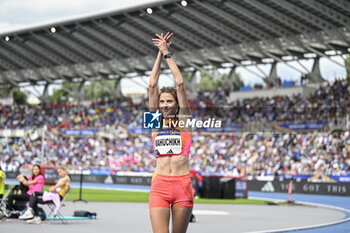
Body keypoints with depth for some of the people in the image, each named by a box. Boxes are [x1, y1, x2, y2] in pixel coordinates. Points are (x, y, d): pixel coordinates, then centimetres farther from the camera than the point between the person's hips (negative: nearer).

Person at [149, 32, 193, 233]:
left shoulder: (183, 120, 6)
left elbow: (180, 83, 1)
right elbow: (153, 85, 6)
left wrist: (168, 53, 5)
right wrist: (160, 53, 6)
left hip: (183, 185, -1)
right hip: (159, 186, 1)